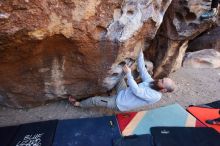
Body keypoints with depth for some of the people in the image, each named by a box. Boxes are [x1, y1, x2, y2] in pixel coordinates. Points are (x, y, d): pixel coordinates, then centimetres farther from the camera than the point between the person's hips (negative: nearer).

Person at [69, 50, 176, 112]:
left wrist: (128, 73, -35)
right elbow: (142, 69, -6)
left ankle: (78, 104, 26)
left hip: (119, 103, -7)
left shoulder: (155, 96, -24)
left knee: (94, 100, -1)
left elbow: (136, 91, -31)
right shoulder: (151, 82, -3)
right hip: (122, 93, 7)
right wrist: (140, 53, -13)